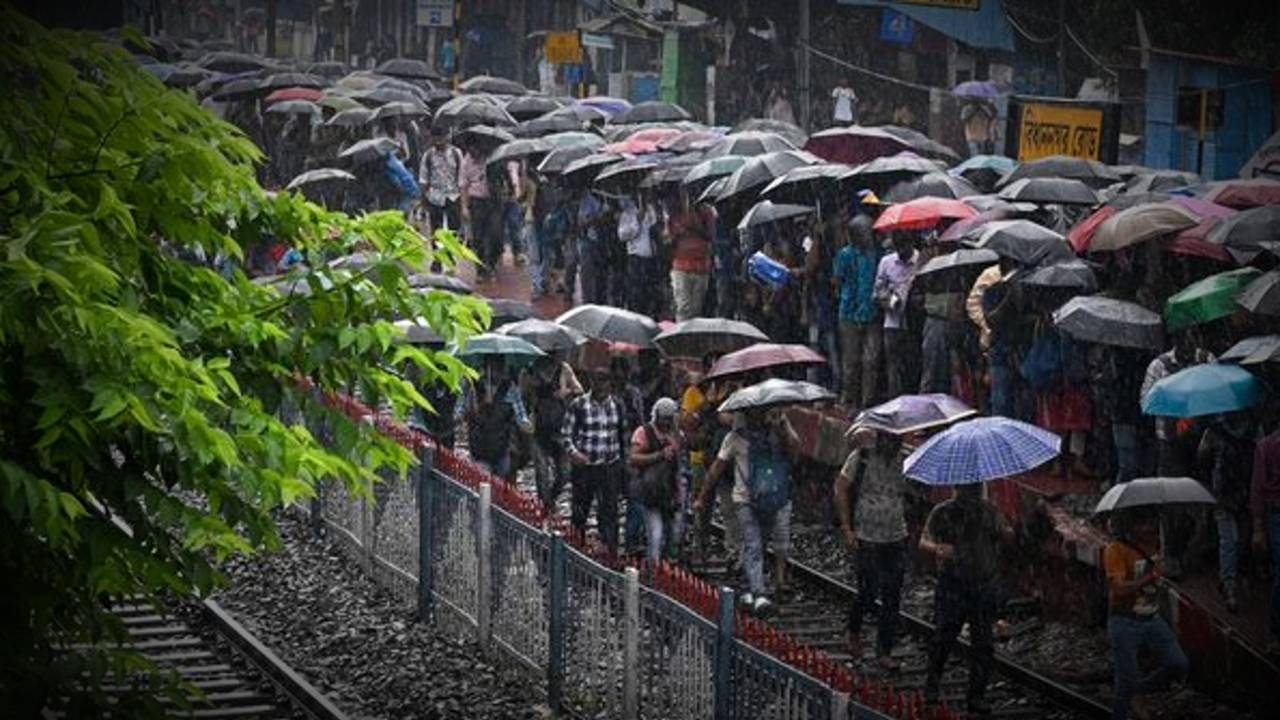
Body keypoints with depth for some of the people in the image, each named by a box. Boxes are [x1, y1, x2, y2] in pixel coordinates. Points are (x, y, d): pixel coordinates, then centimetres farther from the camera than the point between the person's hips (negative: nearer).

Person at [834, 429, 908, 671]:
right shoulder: (863, 456, -8)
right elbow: (841, 487, -3)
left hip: (896, 539, 3)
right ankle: (854, 631, 30)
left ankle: (884, 652, 11)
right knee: (868, 593, 0)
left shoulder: (904, 458, 0)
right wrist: (846, 528, -6)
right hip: (867, 539, -3)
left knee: (892, 597, 2)